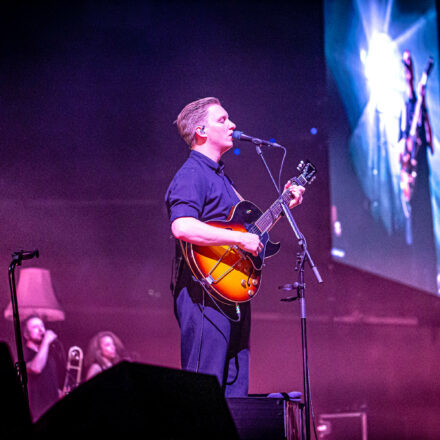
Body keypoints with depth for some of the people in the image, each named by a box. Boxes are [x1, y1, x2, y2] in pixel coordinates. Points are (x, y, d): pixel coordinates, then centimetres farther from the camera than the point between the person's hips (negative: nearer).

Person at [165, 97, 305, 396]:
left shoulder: (221, 177, 23)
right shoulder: (191, 175, -10)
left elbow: (247, 226, 30)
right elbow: (182, 227, -28)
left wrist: (284, 205, 21)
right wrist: (240, 239, -25)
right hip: (206, 293, -10)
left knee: (235, 390, 10)